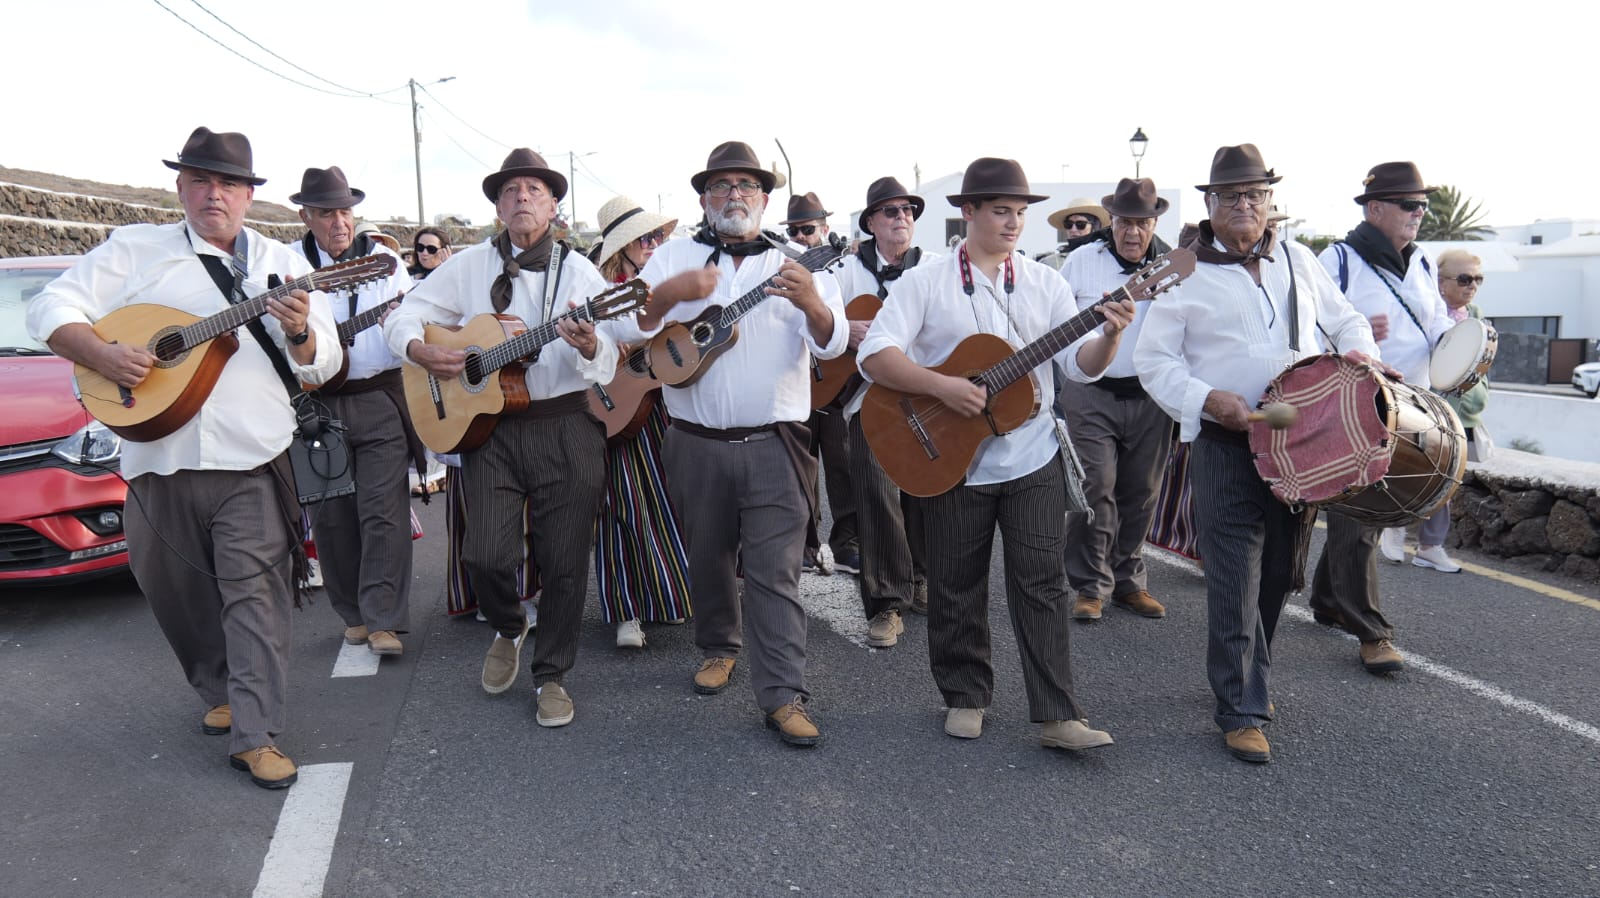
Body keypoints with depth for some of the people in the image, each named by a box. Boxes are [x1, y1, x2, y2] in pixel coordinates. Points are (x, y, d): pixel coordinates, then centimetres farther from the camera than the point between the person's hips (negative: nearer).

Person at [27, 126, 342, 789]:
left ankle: (256, 736, -1)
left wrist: (300, 334, -16)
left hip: (253, 463, -2)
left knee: (256, 595, -6)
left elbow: (323, 364, 6)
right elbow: (52, 309, 5)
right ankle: (222, 691, 36)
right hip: (159, 460, 2)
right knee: (174, 592, 14)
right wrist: (103, 355, -13)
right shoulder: (134, 249, 10)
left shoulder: (280, 264, 10)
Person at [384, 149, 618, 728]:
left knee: (564, 561, 0)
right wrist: (419, 350, -8)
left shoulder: (578, 272, 5)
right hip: (486, 425, 1)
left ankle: (551, 675, 19)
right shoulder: (469, 266, 10)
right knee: (486, 555, -7)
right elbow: (402, 317, 13)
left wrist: (590, 348, -25)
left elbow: (607, 369, -2)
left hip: (565, 425, -1)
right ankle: (509, 630, 28)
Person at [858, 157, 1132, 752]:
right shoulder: (925, 283, -2)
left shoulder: (1044, 283, 6)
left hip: (1033, 461, 2)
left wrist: (1110, 335, -20)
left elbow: (1082, 364, 1)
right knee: (956, 589, 9)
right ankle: (965, 697, 27)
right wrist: (943, 387, -23)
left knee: (1041, 585, 1)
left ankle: (1058, 717, 7)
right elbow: (874, 355, -12)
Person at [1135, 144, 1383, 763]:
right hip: (1225, 445, -5)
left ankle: (1244, 674, 34)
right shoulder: (1186, 273, -3)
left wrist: (1359, 350, 2)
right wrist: (1207, 399, -19)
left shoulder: (1297, 260, 12)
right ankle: (1240, 710, 4)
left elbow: (1342, 316, 23)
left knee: (1280, 573, 14)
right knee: (1235, 582, -6)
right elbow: (1152, 359, -5)